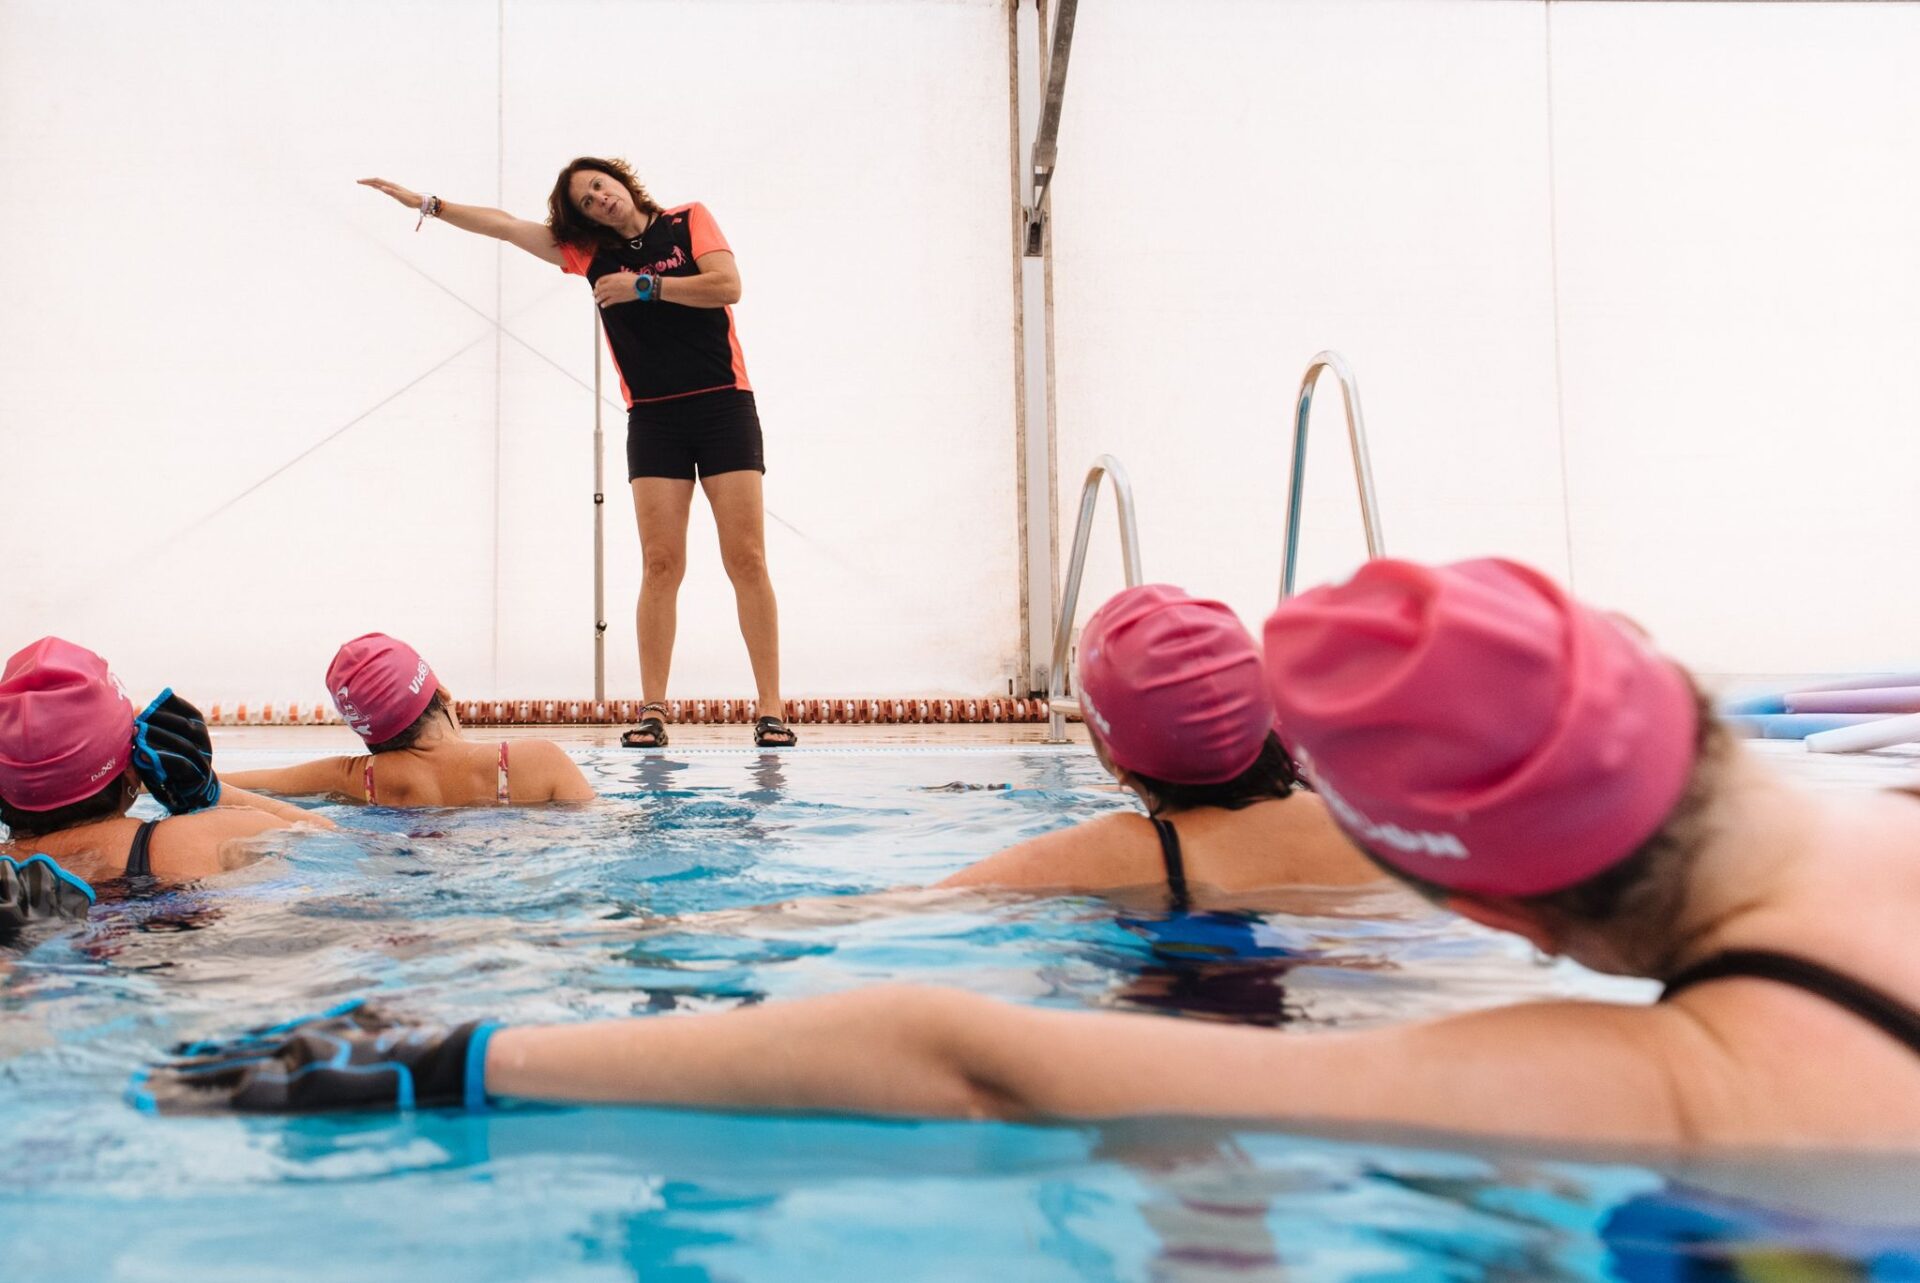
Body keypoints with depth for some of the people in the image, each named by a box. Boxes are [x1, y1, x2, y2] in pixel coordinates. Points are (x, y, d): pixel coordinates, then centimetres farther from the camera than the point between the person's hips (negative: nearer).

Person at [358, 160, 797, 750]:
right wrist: (425, 203, 13)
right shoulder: (589, 251, 13)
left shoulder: (690, 220, 6)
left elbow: (728, 286, -8)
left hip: (723, 405, -2)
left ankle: (771, 710, -7)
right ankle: (653, 712, -4)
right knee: (661, 563, -6)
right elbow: (503, 224, 15)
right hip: (653, 416, 3)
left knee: (746, 557, -8)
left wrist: (642, 286, -8)